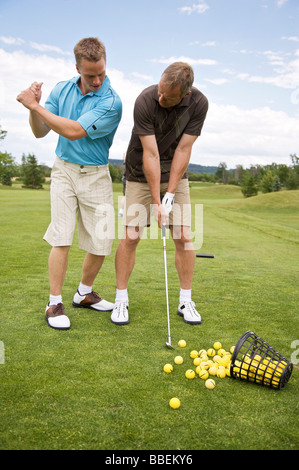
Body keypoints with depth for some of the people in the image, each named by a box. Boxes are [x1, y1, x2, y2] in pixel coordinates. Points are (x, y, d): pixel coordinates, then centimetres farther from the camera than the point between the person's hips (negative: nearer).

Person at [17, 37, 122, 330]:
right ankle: (54, 303, 3)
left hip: (96, 174, -1)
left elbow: (74, 131, -23)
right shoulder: (61, 89, 2)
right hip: (64, 169, 1)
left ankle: (84, 293, 22)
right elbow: (40, 132, 5)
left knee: (102, 242, -1)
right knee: (61, 236, -8)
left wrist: (36, 105, -18)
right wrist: (33, 108, -14)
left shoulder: (111, 102, -14)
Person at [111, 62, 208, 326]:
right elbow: (150, 155, -24)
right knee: (130, 237, -7)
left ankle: (186, 301, 10)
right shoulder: (145, 101, -23)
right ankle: (121, 300, 8)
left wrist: (170, 194, -19)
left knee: (184, 237, -3)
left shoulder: (199, 103, -15)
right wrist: (157, 202, -24)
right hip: (141, 175, -2)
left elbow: (183, 150, -15)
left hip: (176, 175, 3)